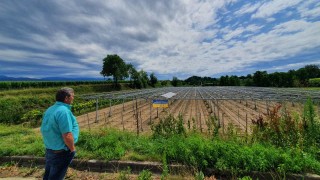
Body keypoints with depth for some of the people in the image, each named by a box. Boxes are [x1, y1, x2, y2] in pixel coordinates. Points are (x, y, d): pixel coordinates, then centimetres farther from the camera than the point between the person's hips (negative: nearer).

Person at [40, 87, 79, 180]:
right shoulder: (64, 111, -27)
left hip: (49, 149, 9)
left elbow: (43, 130, 12)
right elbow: (67, 136, -29)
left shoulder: (50, 109, 3)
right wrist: (72, 149, -12)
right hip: (61, 152, -8)